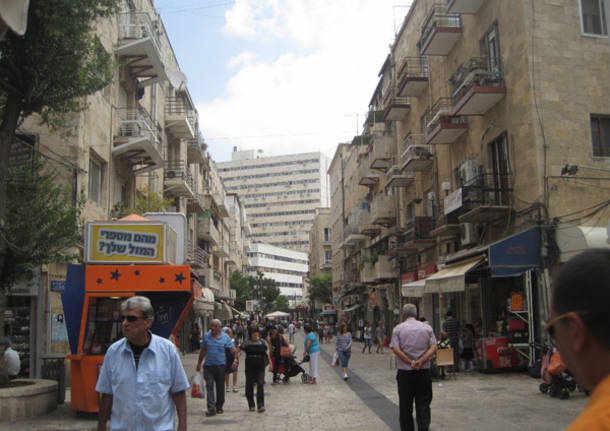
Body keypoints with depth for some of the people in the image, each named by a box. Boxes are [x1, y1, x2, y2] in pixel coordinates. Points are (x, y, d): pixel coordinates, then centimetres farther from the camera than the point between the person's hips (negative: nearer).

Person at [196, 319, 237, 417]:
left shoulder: (225, 337, 1)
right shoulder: (206, 336, 6)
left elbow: (233, 349, -1)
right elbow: (203, 351, 15)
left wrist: (235, 359, -19)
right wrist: (199, 363, 16)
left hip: (220, 366, 0)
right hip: (208, 366, 1)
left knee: (220, 387, 8)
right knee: (209, 386, -8)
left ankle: (219, 407, 23)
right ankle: (211, 409, -10)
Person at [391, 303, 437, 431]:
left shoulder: (398, 329, -1)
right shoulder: (427, 328, 5)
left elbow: (396, 349, -12)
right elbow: (433, 348, -5)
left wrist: (411, 362, -11)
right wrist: (421, 361, -13)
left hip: (404, 372, -1)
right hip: (424, 371, 1)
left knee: (405, 406, 8)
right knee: (423, 404, 5)